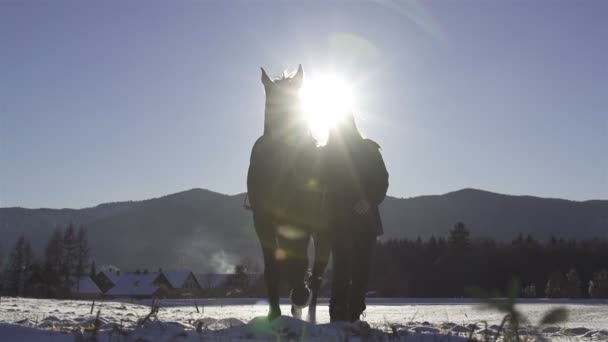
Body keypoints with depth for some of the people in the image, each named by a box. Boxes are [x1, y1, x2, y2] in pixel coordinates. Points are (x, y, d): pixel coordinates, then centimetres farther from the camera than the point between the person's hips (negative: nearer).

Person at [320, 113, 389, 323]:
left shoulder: (368, 149, 9)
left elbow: (382, 181, 3)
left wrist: (369, 201, -14)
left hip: (364, 217, 2)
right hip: (339, 219, -2)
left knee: (361, 266, 0)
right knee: (342, 265, -10)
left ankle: (354, 315, 6)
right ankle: (339, 315, -9)